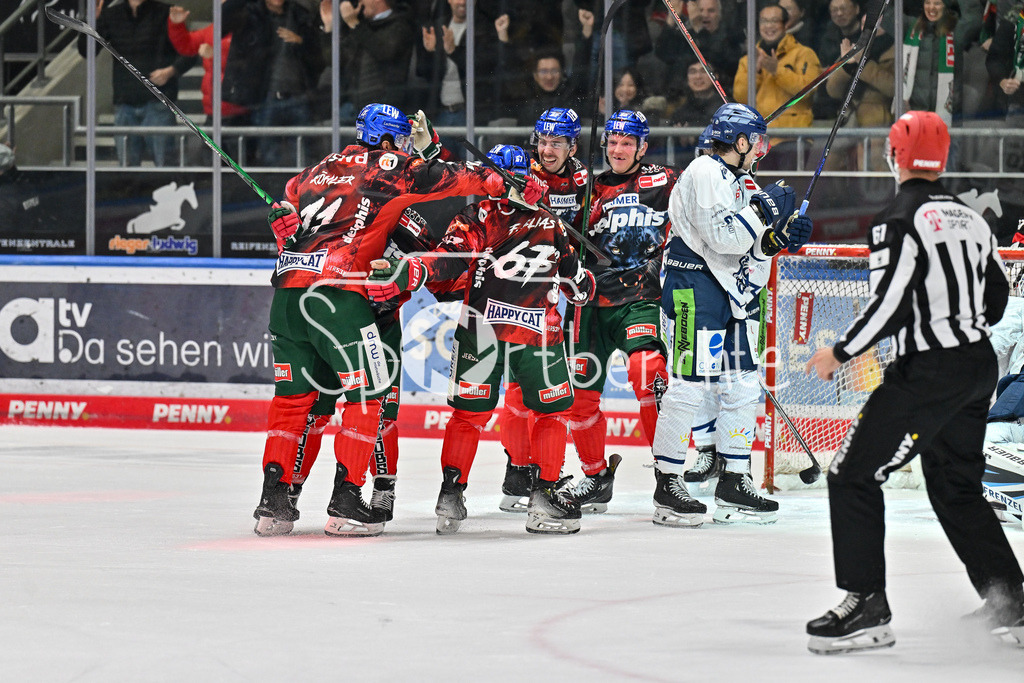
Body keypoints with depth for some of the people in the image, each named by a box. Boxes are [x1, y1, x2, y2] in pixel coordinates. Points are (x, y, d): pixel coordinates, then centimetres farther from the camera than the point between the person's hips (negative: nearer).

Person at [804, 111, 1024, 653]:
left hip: (927, 375, -8)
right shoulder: (969, 218, 12)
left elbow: (889, 304, -20)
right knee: (957, 489, 21)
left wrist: (839, 354, -9)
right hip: (979, 367, 8)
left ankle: (867, 609, -5)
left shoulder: (900, 220, -13)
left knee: (853, 477, -1)